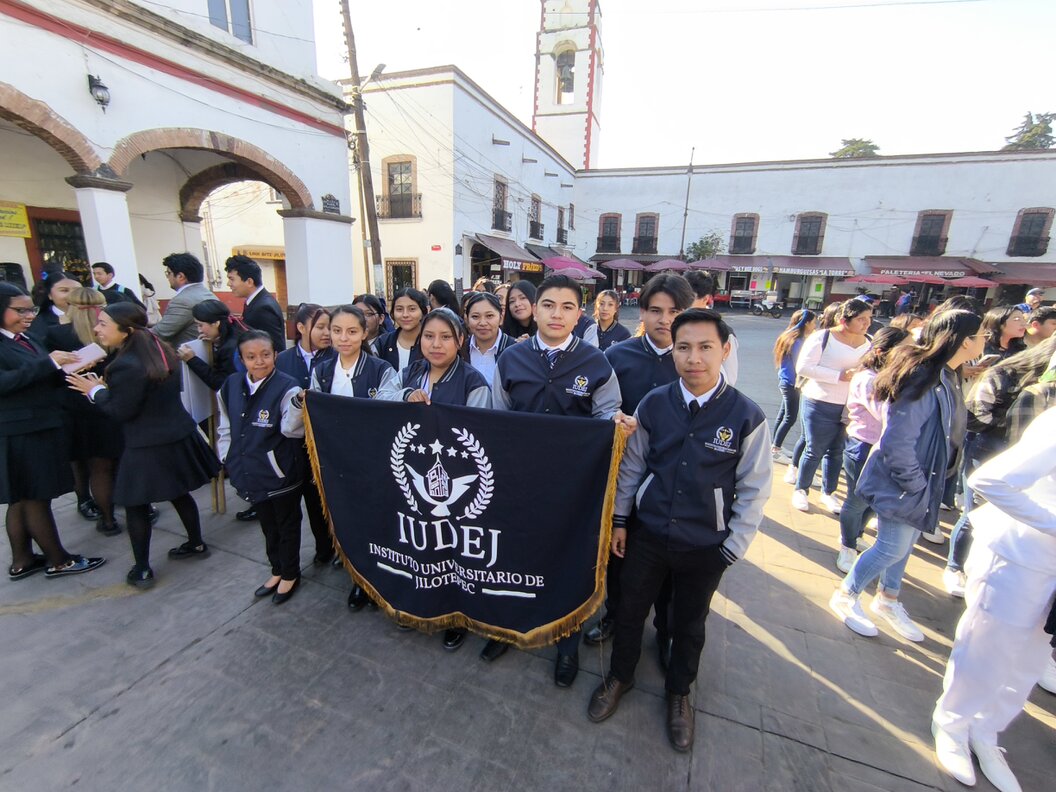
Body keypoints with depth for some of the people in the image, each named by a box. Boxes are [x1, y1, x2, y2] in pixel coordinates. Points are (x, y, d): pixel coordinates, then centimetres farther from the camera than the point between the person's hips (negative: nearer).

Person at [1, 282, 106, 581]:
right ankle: (58, 560, 15)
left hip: (40, 428, 8)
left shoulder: (27, 339, 11)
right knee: (36, 499, 3)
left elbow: (43, 380, 14)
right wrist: (48, 363, -27)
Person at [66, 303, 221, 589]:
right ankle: (196, 544, 34)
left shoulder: (126, 365, -22)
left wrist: (96, 390, -1)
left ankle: (142, 570, 19)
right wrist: (107, 387, 13)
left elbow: (121, 411, -16)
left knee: (136, 506, 8)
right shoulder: (160, 350, 5)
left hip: (148, 447, -8)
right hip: (178, 436, 8)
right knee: (179, 493, 21)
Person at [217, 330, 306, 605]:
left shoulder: (286, 386, -19)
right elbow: (225, 427, 14)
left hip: (281, 473, -6)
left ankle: (290, 574, 34)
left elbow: (291, 429, -26)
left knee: (287, 525, 13)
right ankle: (277, 570, 43)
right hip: (251, 473, 6)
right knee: (267, 525, 23)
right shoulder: (230, 386, 0)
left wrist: (297, 405, -43)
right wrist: (227, 457, 12)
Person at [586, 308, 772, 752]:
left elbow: (753, 491, -7)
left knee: (690, 624, 22)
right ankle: (619, 677, 49)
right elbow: (631, 466, 0)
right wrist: (618, 520, 3)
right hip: (647, 535, 1)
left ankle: (678, 693, 51)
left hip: (705, 548, -1)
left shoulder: (746, 416, -15)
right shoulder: (653, 404, -10)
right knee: (630, 611, 20)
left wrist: (732, 549, -5)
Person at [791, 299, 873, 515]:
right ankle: (801, 490, 24)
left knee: (837, 452, 16)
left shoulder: (869, 344, 5)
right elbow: (803, 367, -17)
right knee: (814, 451, 5)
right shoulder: (823, 338, -11)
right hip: (820, 405, -5)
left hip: (850, 408, 5)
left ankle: (828, 493, 33)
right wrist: (839, 376, -21)